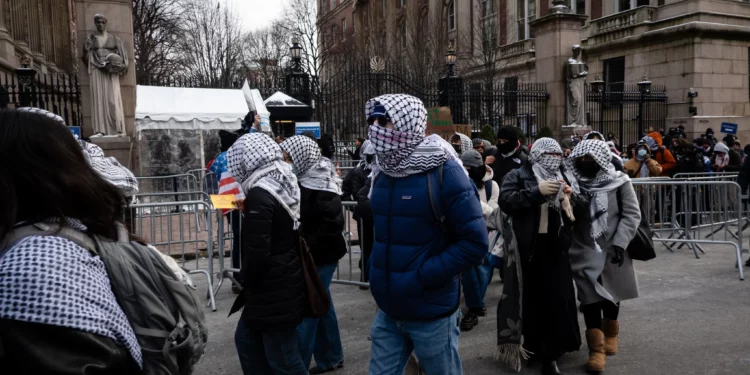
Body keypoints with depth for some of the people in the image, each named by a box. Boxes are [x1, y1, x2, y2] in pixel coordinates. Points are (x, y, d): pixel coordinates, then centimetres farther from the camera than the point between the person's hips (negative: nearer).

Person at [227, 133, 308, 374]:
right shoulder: (285, 185, 6)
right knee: (246, 338, 23)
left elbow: (257, 252, -23)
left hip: (272, 289, -10)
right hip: (286, 281, 10)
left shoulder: (260, 194, -21)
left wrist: (247, 283, -6)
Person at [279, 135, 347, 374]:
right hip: (309, 255, 9)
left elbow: (332, 225, -21)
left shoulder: (322, 186, -18)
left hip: (320, 256, -9)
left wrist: (306, 248, -20)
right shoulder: (302, 180, 6)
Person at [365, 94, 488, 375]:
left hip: (431, 312, -5)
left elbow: (475, 244, -17)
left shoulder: (443, 173, -15)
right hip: (388, 310, 6)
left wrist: (421, 277, -20)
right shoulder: (383, 172, 4)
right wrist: (377, 267, 6)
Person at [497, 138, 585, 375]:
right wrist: (537, 191, -22)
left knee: (558, 299, 2)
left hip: (556, 249, 3)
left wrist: (572, 197, -8)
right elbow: (506, 201, -17)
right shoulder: (518, 176, 0)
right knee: (531, 298, 8)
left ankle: (550, 353, 12)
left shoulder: (565, 178, 14)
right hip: (528, 249, -3)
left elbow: (583, 212, 12)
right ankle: (533, 346, 27)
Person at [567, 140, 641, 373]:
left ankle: (610, 333, 42)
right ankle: (596, 347, 8)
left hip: (612, 249, 0)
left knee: (611, 294, 17)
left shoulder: (619, 182, -6)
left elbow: (632, 214, -7)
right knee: (590, 298, -3)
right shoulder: (575, 182, -1)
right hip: (585, 251, 0)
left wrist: (619, 243, -16)